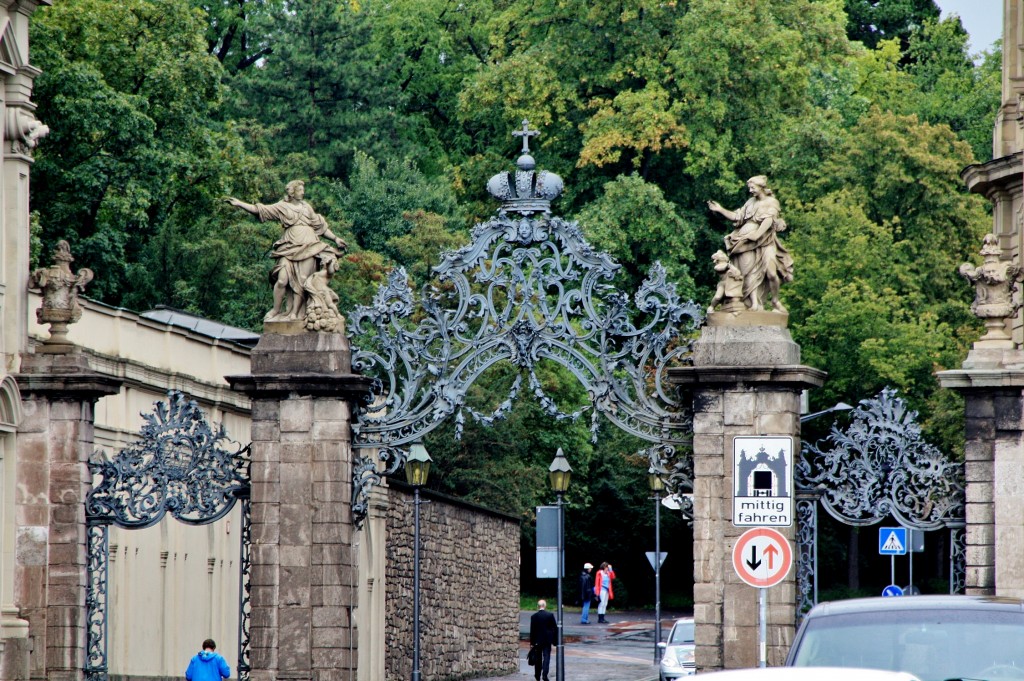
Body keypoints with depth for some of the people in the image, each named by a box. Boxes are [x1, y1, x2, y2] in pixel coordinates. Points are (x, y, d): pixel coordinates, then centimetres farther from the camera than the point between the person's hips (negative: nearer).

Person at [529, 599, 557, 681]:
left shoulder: (534, 616, -7)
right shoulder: (550, 615, -6)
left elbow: (532, 630, -5)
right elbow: (555, 628, -4)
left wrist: (532, 642, 0)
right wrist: (555, 640, 5)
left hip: (537, 640, 1)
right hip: (547, 639, -1)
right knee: (546, 657, -1)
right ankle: (544, 674, -15)